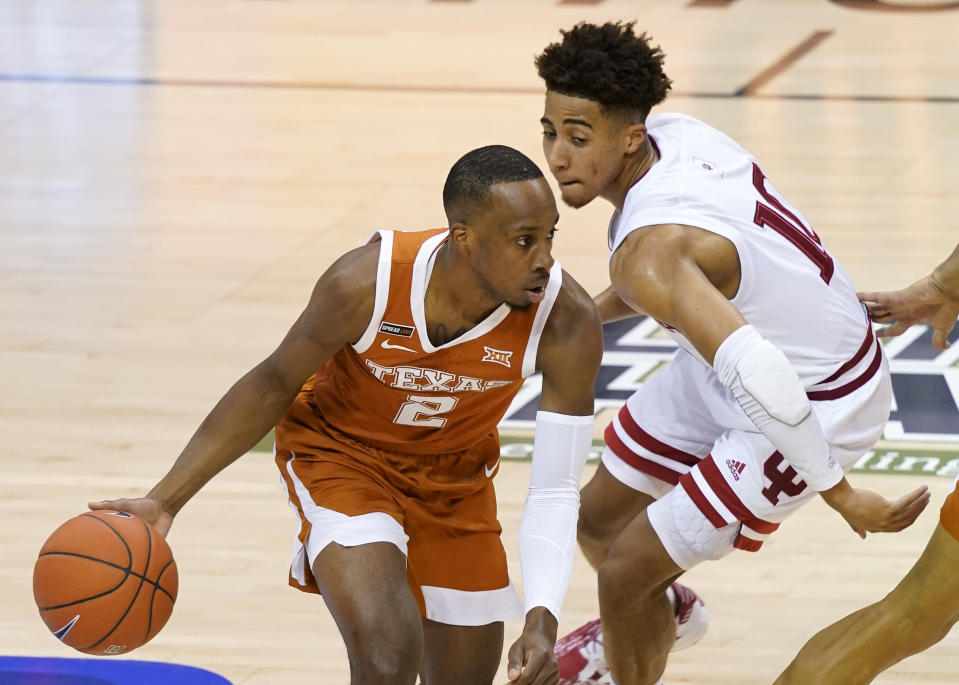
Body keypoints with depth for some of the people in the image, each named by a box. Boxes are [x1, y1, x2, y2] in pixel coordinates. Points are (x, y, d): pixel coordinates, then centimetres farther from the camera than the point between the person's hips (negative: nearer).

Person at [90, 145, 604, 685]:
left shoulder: (567, 321, -30)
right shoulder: (365, 284, -33)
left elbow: (555, 490, -23)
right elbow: (275, 385, -14)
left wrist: (542, 621, -37)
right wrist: (166, 500, -18)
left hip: (455, 478, 3)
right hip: (340, 454, -3)